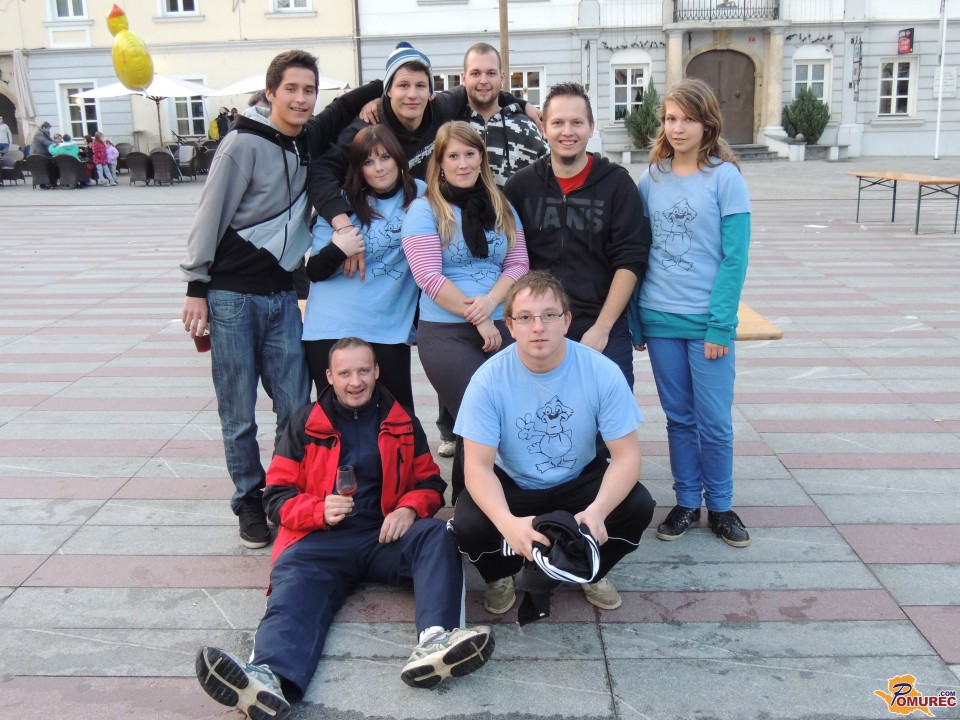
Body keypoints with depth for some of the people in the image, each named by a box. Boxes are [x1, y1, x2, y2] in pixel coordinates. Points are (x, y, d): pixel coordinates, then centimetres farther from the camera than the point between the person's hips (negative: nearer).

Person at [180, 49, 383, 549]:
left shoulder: (311, 139, 8)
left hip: (282, 296, 5)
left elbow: (347, 105, 27)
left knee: (296, 409, 3)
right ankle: (250, 502, 19)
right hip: (232, 296, -5)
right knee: (239, 413, 3)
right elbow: (210, 216, -8)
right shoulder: (245, 143, -9)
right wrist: (196, 287, -9)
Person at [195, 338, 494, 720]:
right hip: (322, 538, -1)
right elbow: (278, 494, 11)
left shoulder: (402, 422, 18)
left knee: (436, 536, -28)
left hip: (387, 535, 1)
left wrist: (410, 508, -6)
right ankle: (270, 677, -60)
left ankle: (434, 640, -50)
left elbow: (430, 481, 18)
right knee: (294, 582, -32)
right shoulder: (304, 424, 14)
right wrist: (320, 511, -11)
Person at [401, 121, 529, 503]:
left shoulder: (502, 208, 15)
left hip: (502, 328, 4)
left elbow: (519, 263, 7)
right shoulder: (424, 210, 0)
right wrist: (478, 321, -10)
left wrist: (490, 302, -12)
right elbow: (429, 277, -8)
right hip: (446, 334, -4)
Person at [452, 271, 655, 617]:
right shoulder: (488, 379, -22)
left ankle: (591, 572, 10)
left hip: (578, 481, 1)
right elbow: (478, 465, -23)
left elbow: (627, 455, -19)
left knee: (639, 506, -24)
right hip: (511, 485, -1)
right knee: (468, 524, -29)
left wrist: (597, 510, -39)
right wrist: (508, 522, -44)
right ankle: (501, 574, 10)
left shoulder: (602, 372, -20)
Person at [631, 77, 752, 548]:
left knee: (714, 421, 4)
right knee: (678, 417, 13)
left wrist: (720, 324, -13)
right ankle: (687, 501, 26)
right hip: (659, 318, 3)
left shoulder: (725, 178, -5)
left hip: (708, 320, -3)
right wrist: (634, 318, 4)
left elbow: (734, 257, -8)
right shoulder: (652, 178, 6)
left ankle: (720, 505, 23)